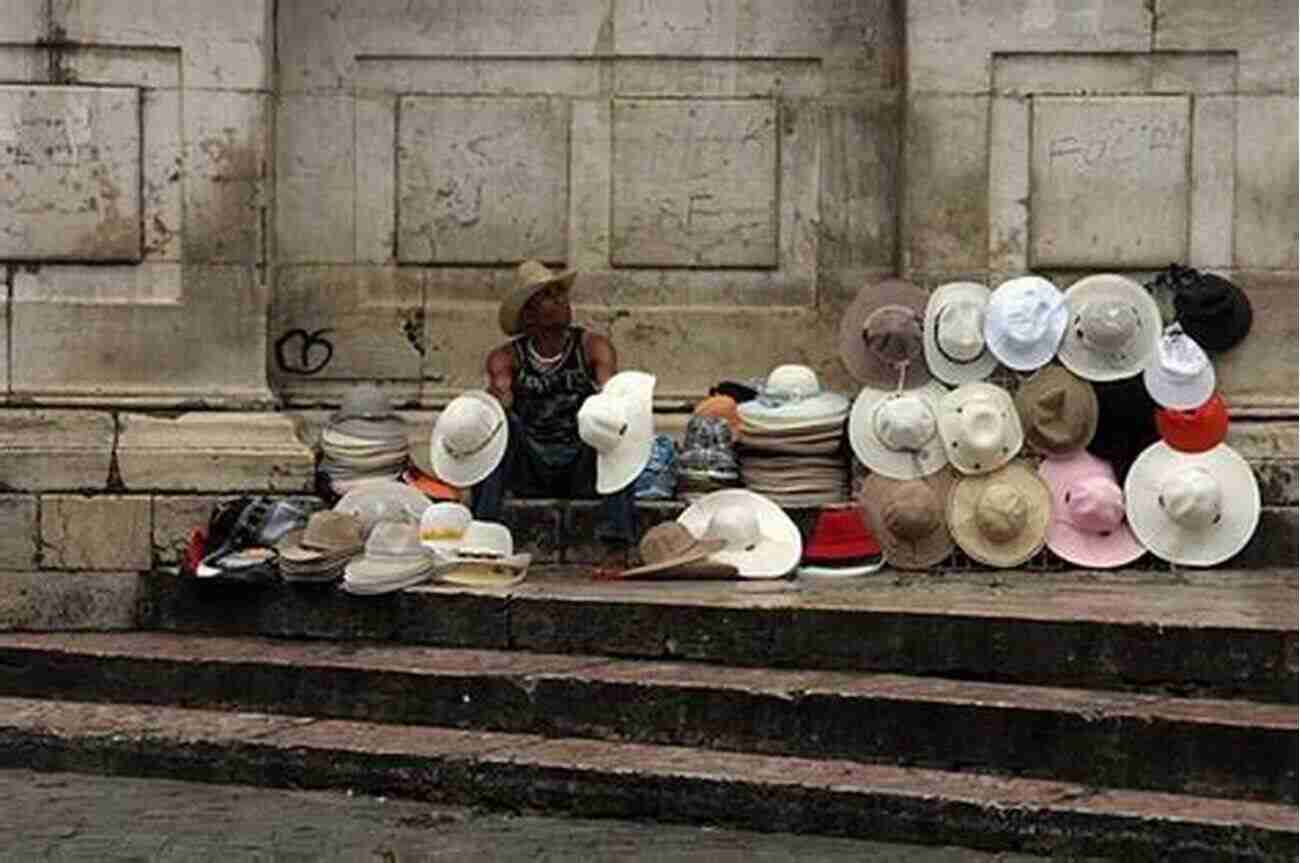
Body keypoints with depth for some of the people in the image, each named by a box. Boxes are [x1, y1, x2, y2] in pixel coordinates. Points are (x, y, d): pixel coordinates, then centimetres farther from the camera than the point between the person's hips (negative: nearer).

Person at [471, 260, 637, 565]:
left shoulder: (593, 347, -2)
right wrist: (497, 397, -44)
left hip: (583, 471, 0)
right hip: (529, 474, 1)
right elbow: (500, 386, -19)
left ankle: (617, 545, -35)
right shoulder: (507, 357, 0)